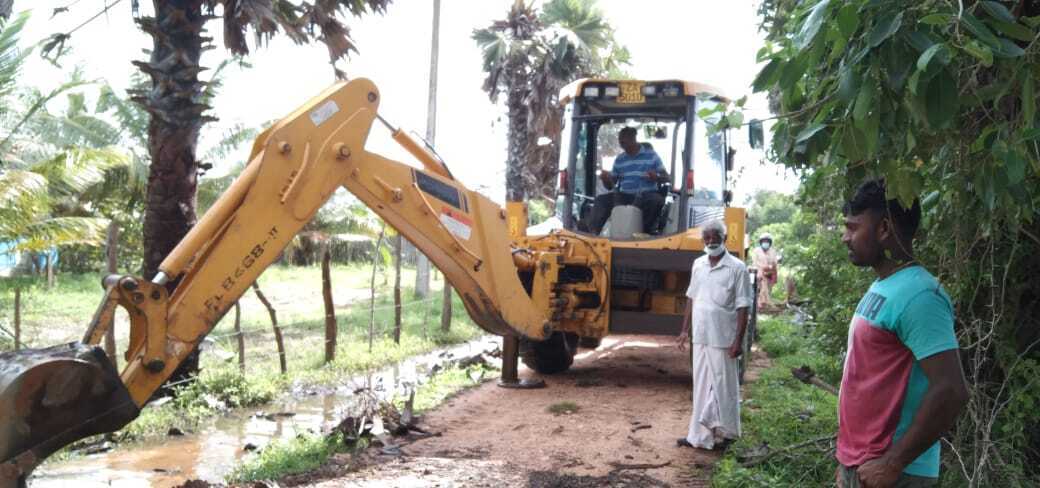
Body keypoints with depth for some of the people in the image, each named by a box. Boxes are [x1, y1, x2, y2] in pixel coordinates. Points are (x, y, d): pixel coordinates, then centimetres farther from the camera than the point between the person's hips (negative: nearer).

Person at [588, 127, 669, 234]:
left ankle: (644, 232, -34)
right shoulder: (619, 160, 17)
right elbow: (610, 185, 18)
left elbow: (667, 178, 4)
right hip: (624, 196, 3)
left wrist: (656, 177, -21)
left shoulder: (651, 155, 7)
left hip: (646, 195, -3)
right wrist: (605, 178, -8)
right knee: (601, 200, -21)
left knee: (657, 200, -37)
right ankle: (594, 231, -34)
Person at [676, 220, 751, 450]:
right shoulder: (698, 265, 8)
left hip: (723, 340, -5)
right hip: (700, 337, 5)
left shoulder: (737, 268, -9)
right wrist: (685, 330, 12)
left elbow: (742, 307, -10)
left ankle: (725, 433, 18)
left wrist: (738, 340, -14)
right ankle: (700, 435, 17)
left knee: (723, 387, 4)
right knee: (701, 387, 10)